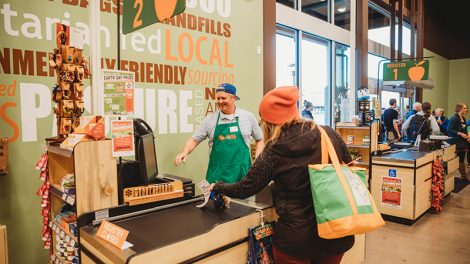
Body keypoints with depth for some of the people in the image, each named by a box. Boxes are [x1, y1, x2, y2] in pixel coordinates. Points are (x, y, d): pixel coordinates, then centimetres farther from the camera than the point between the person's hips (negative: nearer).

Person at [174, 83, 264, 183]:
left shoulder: (248, 117, 3)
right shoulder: (210, 119, 2)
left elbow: (259, 139, 12)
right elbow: (194, 140, 3)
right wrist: (184, 152, -15)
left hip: (242, 172, 0)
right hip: (217, 174, 0)